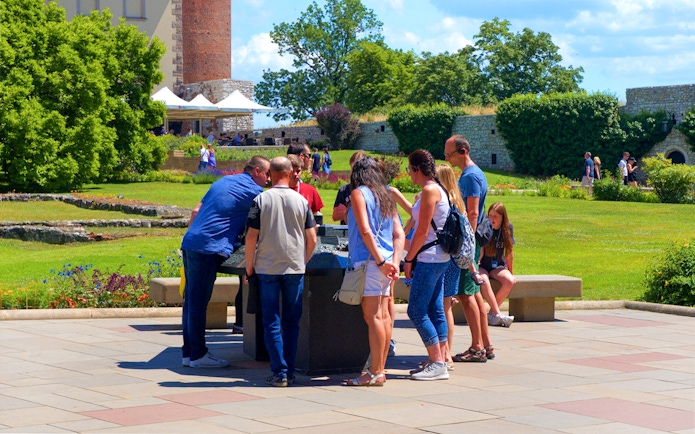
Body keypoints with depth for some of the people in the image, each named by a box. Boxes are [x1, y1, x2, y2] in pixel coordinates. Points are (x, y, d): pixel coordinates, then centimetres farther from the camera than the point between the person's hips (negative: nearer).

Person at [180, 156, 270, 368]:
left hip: (190, 244, 9)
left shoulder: (223, 182, 21)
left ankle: (189, 352, 15)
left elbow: (196, 211, 22)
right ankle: (198, 355, -1)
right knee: (198, 302, -5)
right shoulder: (252, 191, -4)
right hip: (208, 248, -9)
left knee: (192, 300, 10)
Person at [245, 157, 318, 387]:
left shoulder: (261, 200, -5)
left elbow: (251, 237, -7)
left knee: (271, 322, 3)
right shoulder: (301, 201, 1)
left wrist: (249, 266, 5)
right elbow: (312, 239, 2)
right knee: (292, 322, 11)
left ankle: (279, 372, -2)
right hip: (295, 268, 2)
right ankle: (289, 371, 12)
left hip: (267, 268, -2)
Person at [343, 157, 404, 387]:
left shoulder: (359, 193, -4)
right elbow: (399, 234, 11)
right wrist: (394, 262, 5)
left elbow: (365, 230, -13)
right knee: (383, 315, 9)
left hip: (369, 261, -7)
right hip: (384, 261, 7)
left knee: (373, 316, -8)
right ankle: (380, 369, 14)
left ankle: (375, 373, -9)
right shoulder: (386, 196, 17)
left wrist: (380, 261, -11)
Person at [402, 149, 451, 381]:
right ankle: (440, 362, 11)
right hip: (439, 258, 10)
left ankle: (438, 364, -8)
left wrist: (408, 259, -11)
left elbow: (422, 231, -17)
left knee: (416, 311, -7)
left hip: (430, 258, -10)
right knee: (435, 310, 10)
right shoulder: (437, 189, 15)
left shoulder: (430, 190, -14)